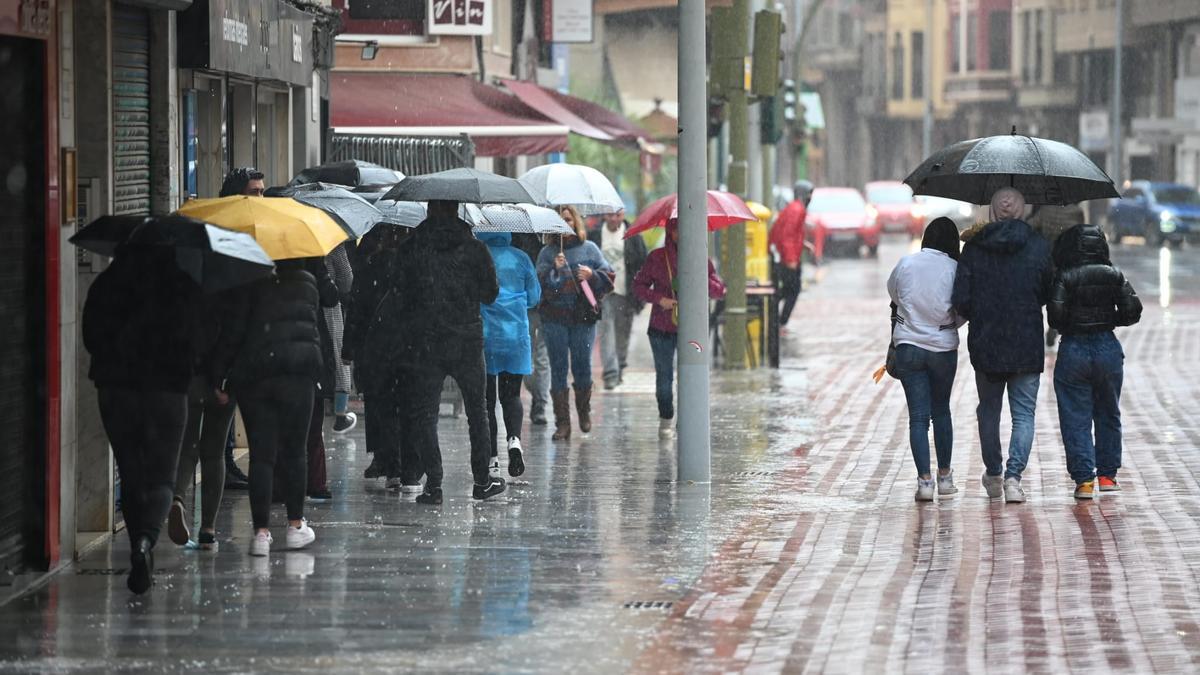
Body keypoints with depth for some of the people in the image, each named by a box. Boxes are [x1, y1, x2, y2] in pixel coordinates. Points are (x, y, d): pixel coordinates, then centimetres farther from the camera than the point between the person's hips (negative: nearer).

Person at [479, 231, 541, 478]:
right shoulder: (520, 258, 2)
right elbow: (534, 297, 8)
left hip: (483, 335, -2)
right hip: (516, 336, 2)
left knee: (487, 397, 7)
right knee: (511, 395, 11)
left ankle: (492, 459, 4)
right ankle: (514, 438, -17)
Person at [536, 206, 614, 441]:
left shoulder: (589, 249, 8)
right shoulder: (547, 253, 4)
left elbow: (609, 276, 10)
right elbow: (539, 283, -4)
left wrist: (592, 275, -8)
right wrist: (555, 269, -18)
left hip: (583, 316, 0)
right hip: (555, 318, 0)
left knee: (582, 366, 1)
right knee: (559, 368, -1)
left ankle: (584, 412, 27)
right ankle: (562, 423, 1)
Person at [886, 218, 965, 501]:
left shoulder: (906, 263, -4)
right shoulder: (954, 269, -9)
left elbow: (893, 294, 13)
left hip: (908, 346, 0)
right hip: (943, 347, 0)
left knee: (918, 416, 1)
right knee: (941, 411, 17)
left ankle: (925, 480, -7)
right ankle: (945, 476, 22)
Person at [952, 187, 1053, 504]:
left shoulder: (974, 248, -5)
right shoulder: (1038, 247, -6)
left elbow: (961, 302, -7)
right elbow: (1049, 293, 2)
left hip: (985, 345, 1)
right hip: (1027, 347, -1)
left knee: (989, 410, 18)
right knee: (1023, 413, 4)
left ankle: (993, 475, 27)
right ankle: (1013, 476, -12)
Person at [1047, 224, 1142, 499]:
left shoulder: (1065, 277, -8)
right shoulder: (1114, 275, 0)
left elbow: (1055, 314, -17)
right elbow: (1133, 312, -3)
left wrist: (1066, 327, 4)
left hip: (1073, 350, -3)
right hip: (1108, 348, 3)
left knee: (1075, 418, 2)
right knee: (1108, 414, 17)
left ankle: (1084, 479, -5)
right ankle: (1107, 474, 20)